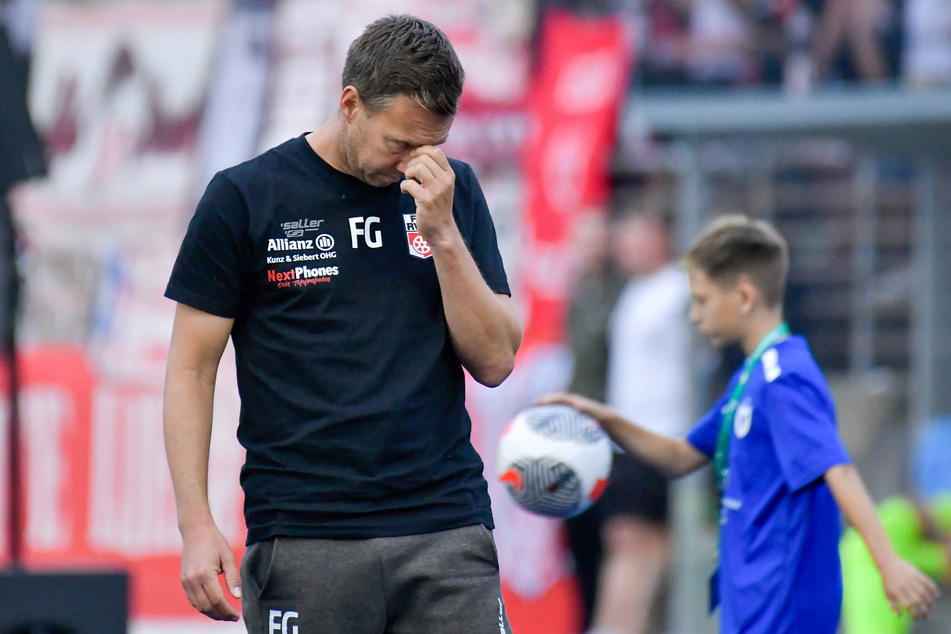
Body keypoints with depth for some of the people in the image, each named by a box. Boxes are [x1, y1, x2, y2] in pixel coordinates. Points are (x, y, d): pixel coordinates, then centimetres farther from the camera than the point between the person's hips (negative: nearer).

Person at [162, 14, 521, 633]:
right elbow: (192, 369, 3)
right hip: (302, 534, -2)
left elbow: (495, 361, 6)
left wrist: (442, 234, -7)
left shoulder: (454, 192, 10)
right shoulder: (244, 198, 1)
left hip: (449, 532, 2)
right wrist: (197, 525, -6)